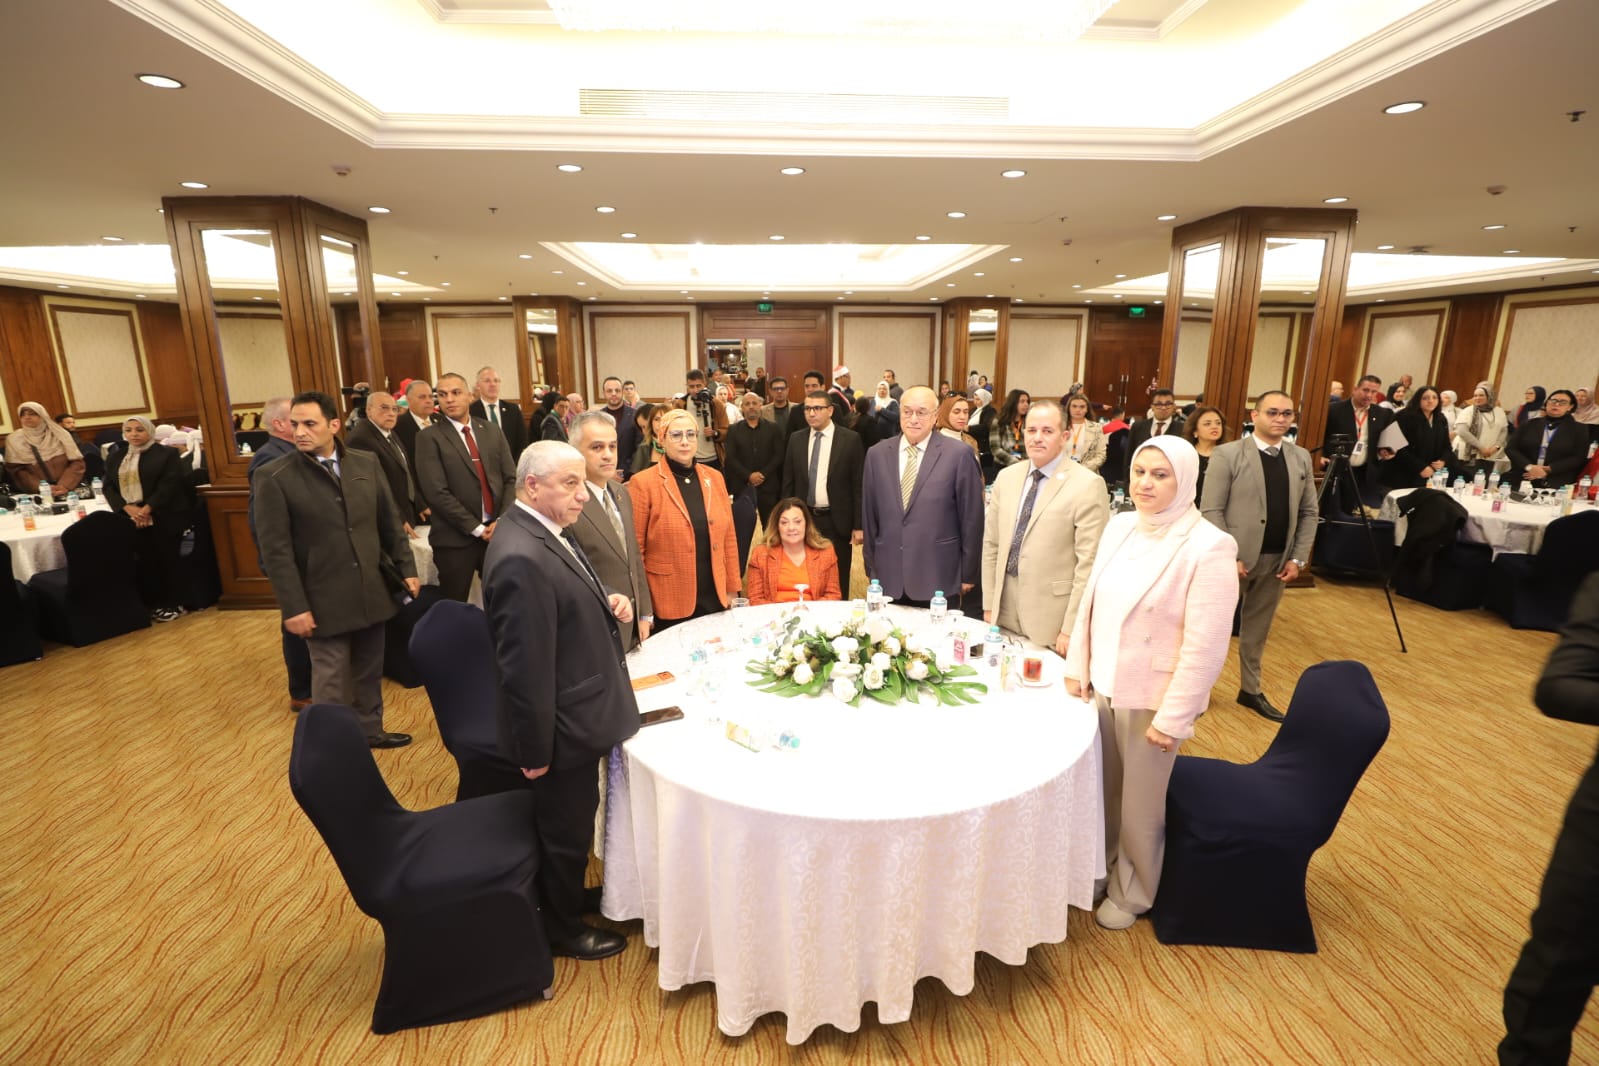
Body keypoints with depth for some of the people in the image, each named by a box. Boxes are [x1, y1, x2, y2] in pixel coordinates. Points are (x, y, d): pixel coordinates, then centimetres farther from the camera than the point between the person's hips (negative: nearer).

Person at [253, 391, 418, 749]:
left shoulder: (366, 464, 3)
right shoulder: (273, 477, -9)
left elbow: (391, 523, 10)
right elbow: (276, 551, -11)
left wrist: (407, 569, 7)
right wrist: (294, 607, -13)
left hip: (372, 591, 4)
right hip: (325, 600, -4)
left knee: (369, 671, 18)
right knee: (331, 682, 7)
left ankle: (369, 729, 36)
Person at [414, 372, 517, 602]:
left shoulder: (493, 432, 9)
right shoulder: (429, 437, -4)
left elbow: (511, 479, 6)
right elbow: (436, 492, -12)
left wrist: (502, 521, -7)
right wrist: (476, 528, -13)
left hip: (498, 531, 3)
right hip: (456, 538, -3)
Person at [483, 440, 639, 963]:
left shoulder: (546, 532, 2)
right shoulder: (521, 558, -30)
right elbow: (525, 667, -28)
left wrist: (607, 605, -3)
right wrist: (535, 751, -20)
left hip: (575, 715, 9)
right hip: (560, 730, -9)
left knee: (569, 825, 28)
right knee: (566, 830, 15)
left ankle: (563, 896, 51)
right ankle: (563, 928, 39)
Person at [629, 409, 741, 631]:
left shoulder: (714, 477, 6)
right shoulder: (643, 483, -7)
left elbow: (728, 536, 11)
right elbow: (635, 549, -6)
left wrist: (732, 587, 10)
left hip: (714, 599, 4)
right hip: (668, 606, -4)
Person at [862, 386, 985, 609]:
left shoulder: (958, 455, -7)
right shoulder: (877, 454, 4)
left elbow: (972, 518, -3)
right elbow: (869, 515, 9)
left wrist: (968, 575, 1)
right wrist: (871, 567, 11)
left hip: (938, 579, -3)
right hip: (889, 578, 3)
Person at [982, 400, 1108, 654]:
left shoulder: (1088, 486, -11)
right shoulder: (1006, 477, 6)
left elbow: (1089, 563, -13)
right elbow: (991, 543, 9)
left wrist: (1071, 629, -13)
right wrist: (988, 604, 7)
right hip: (1004, 614, 5)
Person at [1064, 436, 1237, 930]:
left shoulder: (1208, 547, -17)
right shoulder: (1119, 526, 1)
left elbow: (1205, 646, -17)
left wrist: (1173, 717, -15)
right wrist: (1077, 666, 7)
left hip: (1152, 699, -5)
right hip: (1102, 686, 5)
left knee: (1141, 806, 14)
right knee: (1100, 791, 20)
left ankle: (1132, 894, 38)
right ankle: (1096, 869, 44)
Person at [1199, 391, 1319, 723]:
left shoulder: (1301, 458, 8)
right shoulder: (1227, 455, -9)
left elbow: (1308, 513, 10)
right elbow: (1211, 511, -12)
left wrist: (1298, 558, 1)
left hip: (1278, 561, 5)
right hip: (1235, 558, -5)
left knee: (1258, 628, 16)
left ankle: (1251, 690, 30)